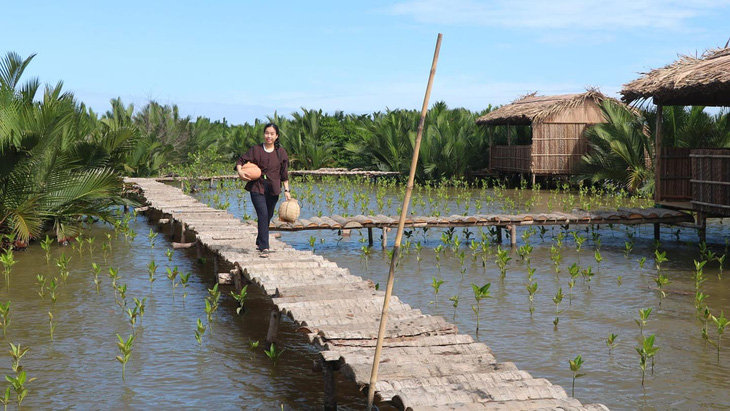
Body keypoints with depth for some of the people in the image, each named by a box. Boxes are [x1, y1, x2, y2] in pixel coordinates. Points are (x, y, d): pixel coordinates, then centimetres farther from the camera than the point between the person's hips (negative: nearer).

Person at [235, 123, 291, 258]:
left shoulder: (281, 152, 6)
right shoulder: (256, 150, 1)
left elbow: (284, 173, 9)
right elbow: (241, 160, 4)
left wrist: (287, 190, 5)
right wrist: (239, 171, -17)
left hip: (273, 189, 3)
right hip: (257, 187, -2)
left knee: (267, 217, 11)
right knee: (263, 214, -16)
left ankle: (259, 242, 34)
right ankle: (264, 247, -17)